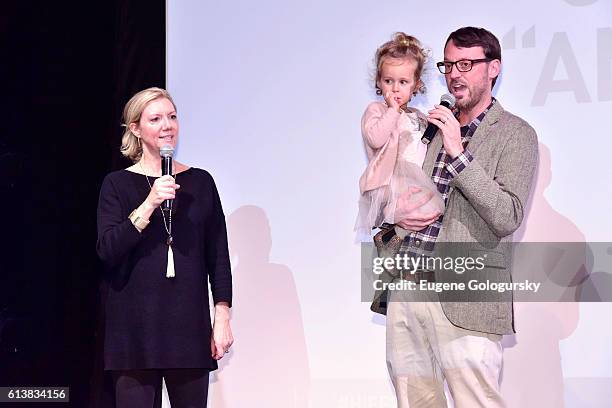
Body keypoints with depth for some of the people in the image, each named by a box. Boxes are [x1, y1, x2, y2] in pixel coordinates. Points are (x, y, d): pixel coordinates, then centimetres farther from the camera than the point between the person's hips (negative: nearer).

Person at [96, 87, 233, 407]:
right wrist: (149, 204, -16)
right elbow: (107, 250, -8)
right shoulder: (118, 184, 4)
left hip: (189, 325, 1)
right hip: (135, 325, -1)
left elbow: (218, 256, 7)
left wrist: (222, 316, 0)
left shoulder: (200, 182, 8)